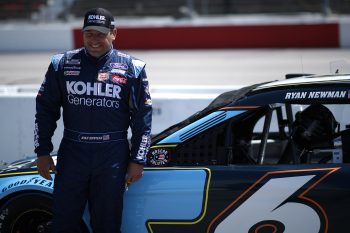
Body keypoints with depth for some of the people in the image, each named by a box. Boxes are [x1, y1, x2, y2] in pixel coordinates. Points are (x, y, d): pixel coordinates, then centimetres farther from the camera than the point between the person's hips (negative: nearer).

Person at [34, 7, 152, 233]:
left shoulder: (132, 68, 1)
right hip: (72, 154, 1)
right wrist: (43, 152, 5)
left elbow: (143, 117, 3)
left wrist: (138, 160, 0)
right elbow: (45, 109, 10)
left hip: (113, 157, -1)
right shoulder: (62, 64, 5)